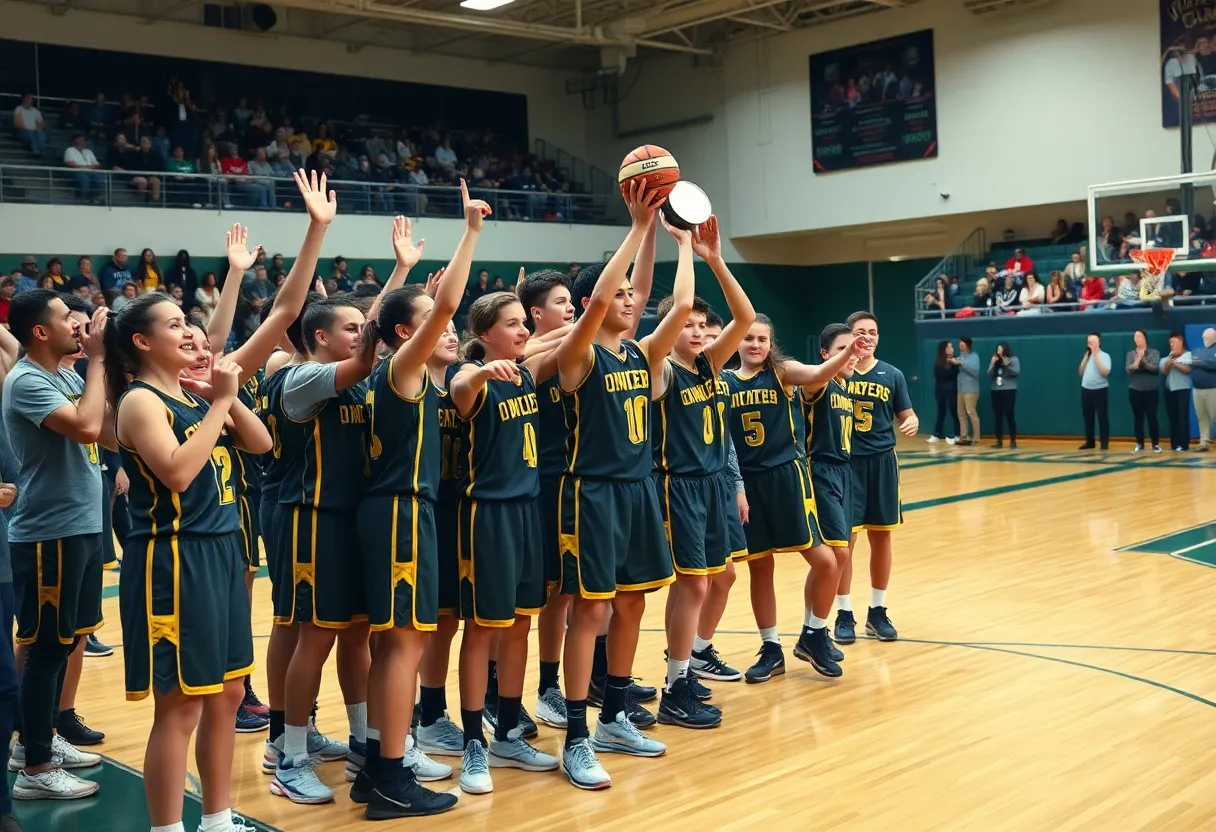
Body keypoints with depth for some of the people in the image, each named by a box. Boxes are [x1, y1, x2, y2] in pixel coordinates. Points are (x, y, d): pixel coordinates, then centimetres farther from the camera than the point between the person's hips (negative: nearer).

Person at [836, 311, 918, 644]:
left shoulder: (892, 375, 4)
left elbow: (906, 416, 10)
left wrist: (912, 423, -16)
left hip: (881, 463, 3)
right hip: (845, 462, -3)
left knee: (881, 538, 9)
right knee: (844, 540, 0)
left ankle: (878, 612, 22)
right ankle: (844, 614, 12)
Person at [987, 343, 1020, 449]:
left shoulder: (1013, 359, 1)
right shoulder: (995, 360, 13)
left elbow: (1016, 371, -12)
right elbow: (989, 375, 7)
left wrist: (1006, 364, -21)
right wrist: (993, 364, -6)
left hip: (1009, 391, -4)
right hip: (995, 391, 4)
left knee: (1009, 415, -6)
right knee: (998, 416, 4)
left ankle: (1013, 441, -2)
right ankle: (999, 441, 8)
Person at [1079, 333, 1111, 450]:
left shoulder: (1104, 356, -4)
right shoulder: (1087, 357, 14)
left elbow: (1105, 372, -18)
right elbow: (1080, 373, 9)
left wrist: (1096, 356, -14)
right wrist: (1086, 357, 2)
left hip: (1100, 390, -6)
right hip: (1086, 390, 6)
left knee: (1102, 417, -3)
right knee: (1088, 417, 9)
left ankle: (1105, 443, 2)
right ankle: (1089, 442, 17)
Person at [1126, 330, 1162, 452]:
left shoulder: (1154, 352, 1)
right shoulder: (1130, 354, 7)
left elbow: (1155, 368, -12)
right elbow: (1128, 369, -6)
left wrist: (1143, 360, -25)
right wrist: (1136, 363, -26)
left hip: (1151, 390, -2)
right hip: (1135, 390, 2)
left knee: (1152, 417, -4)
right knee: (1138, 418, 5)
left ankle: (1156, 444, 1)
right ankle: (1140, 443, 12)